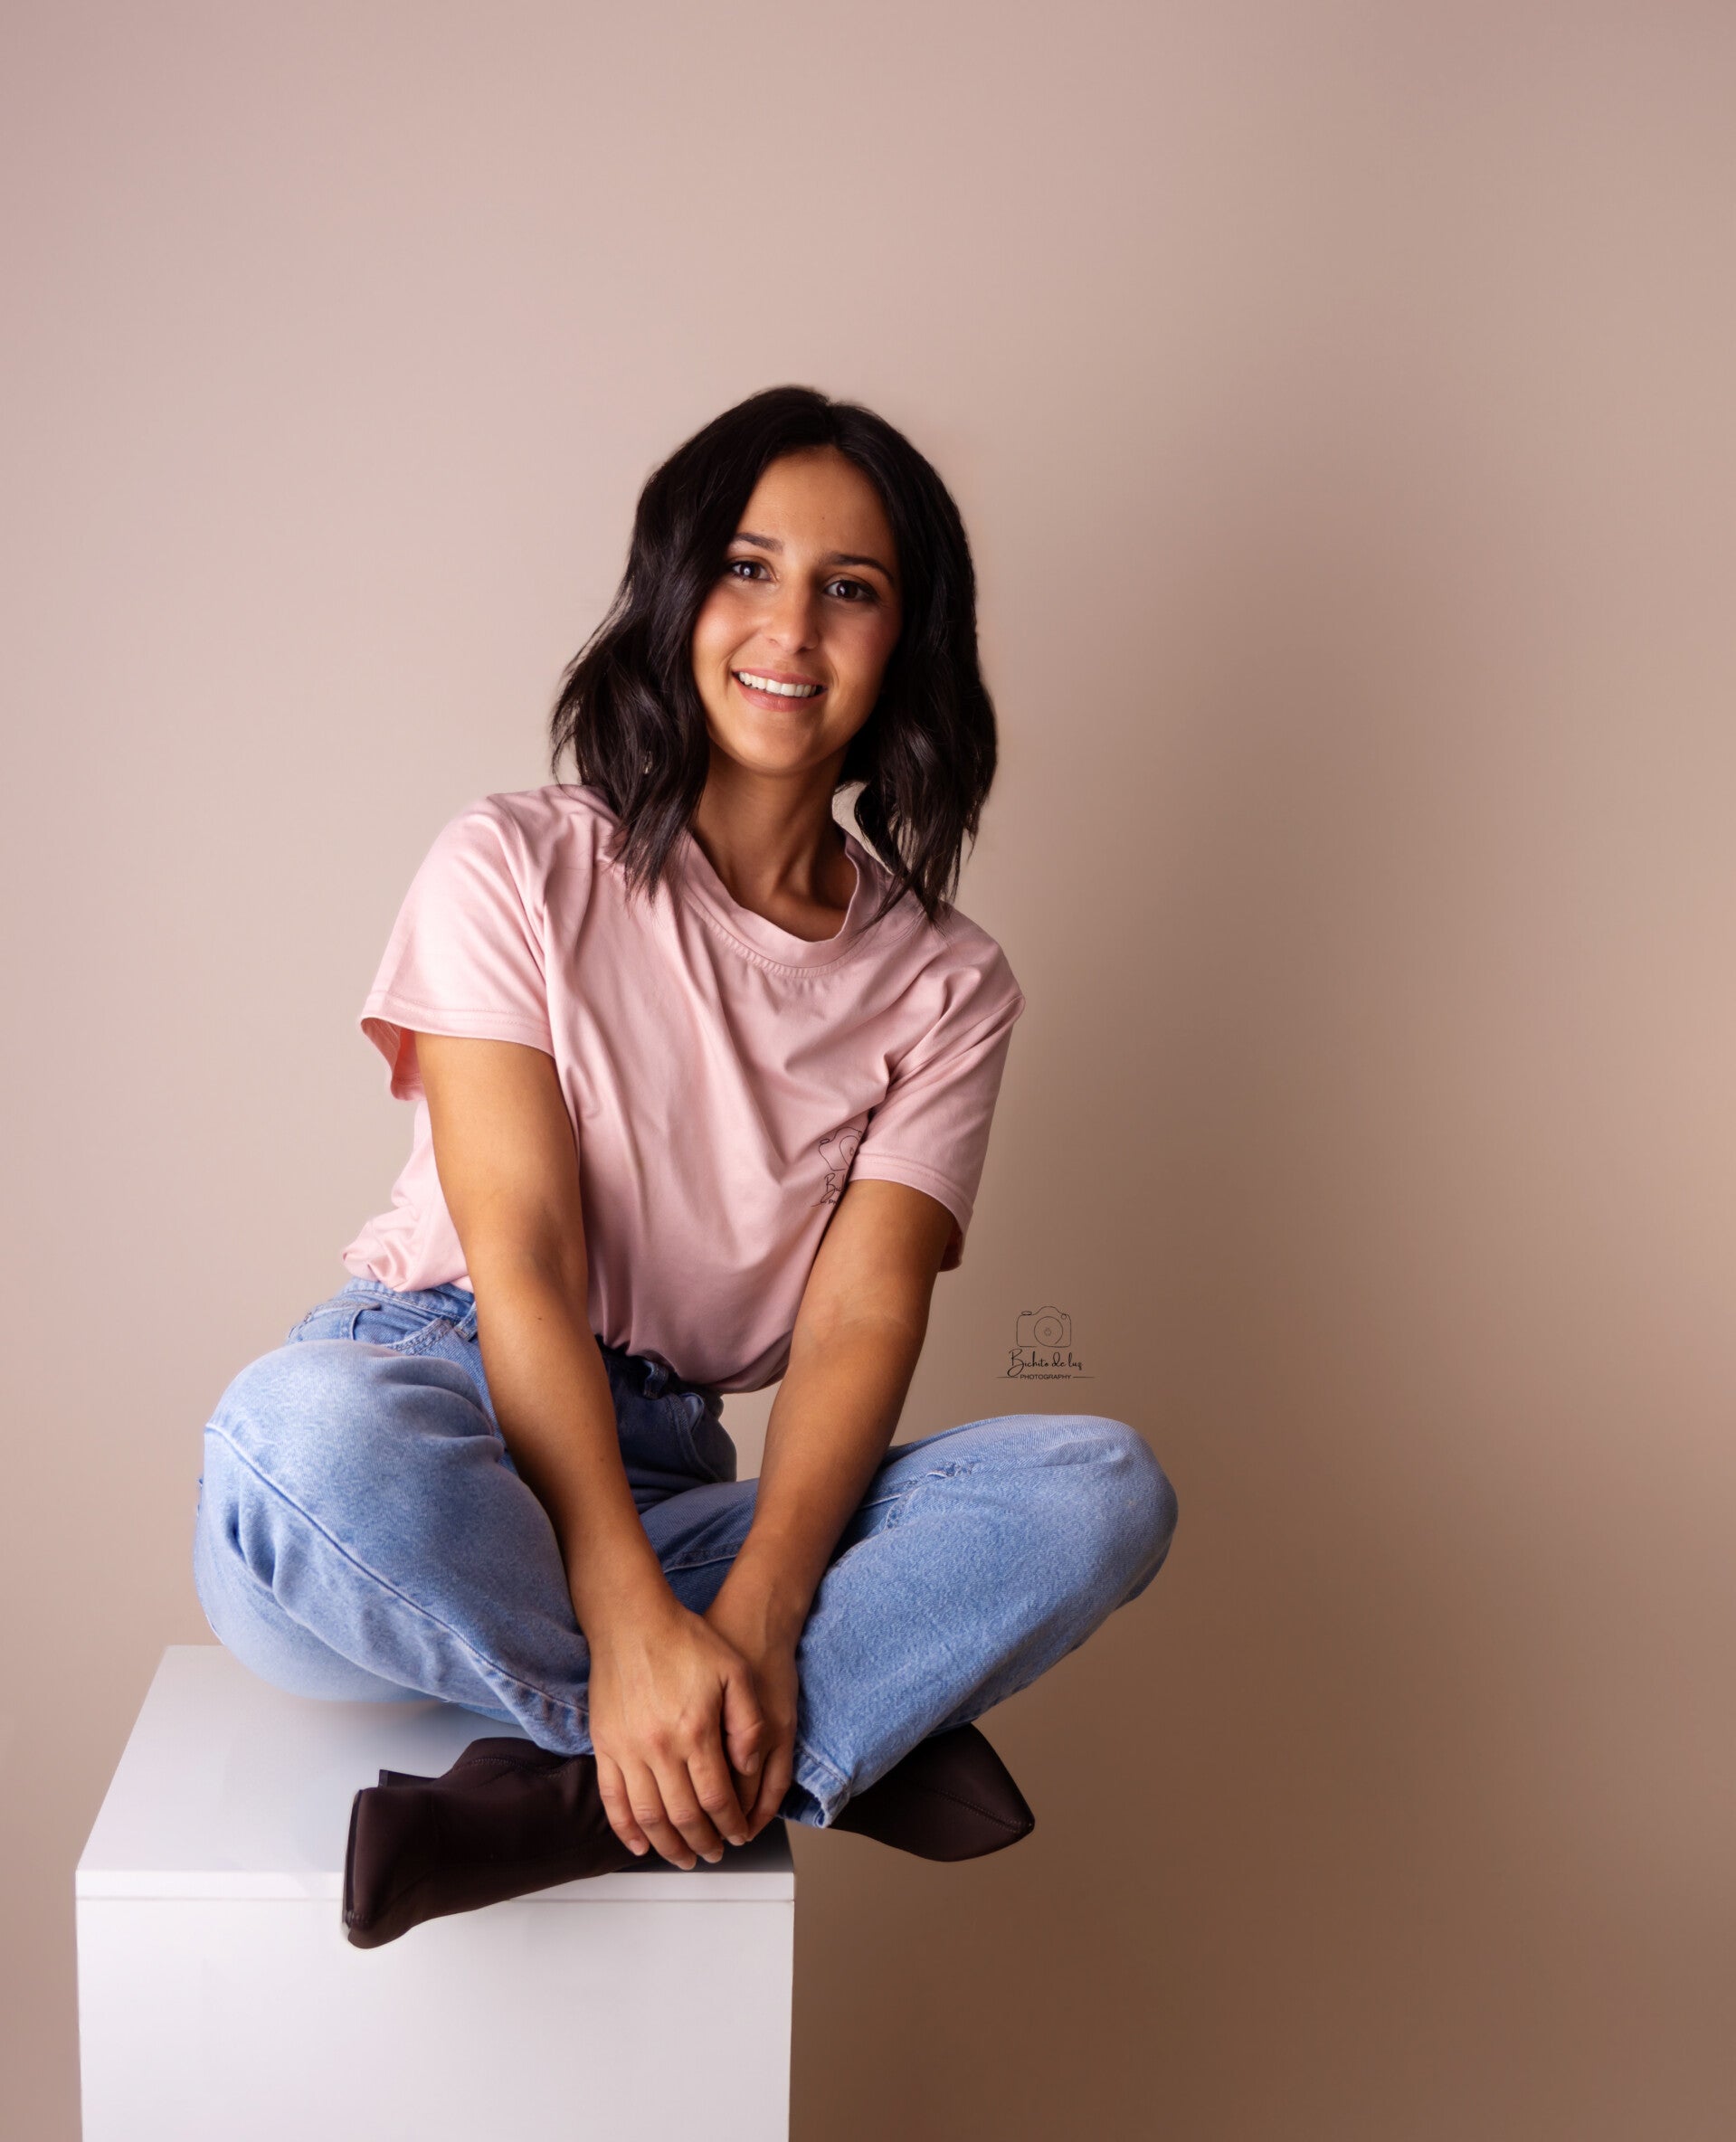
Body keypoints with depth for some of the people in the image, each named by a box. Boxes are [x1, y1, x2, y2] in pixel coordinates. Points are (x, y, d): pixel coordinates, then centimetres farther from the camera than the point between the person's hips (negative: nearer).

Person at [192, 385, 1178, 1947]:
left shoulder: (946, 987, 6)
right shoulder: (517, 870, -2)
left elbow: (862, 1320, -7)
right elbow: (522, 1263, -13)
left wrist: (752, 1619, -26)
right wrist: (635, 1627, -26)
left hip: (671, 1484, 3)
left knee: (1103, 1489, -21)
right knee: (308, 1437, -40)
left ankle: (575, 1801, -29)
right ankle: (844, 1745, -21)